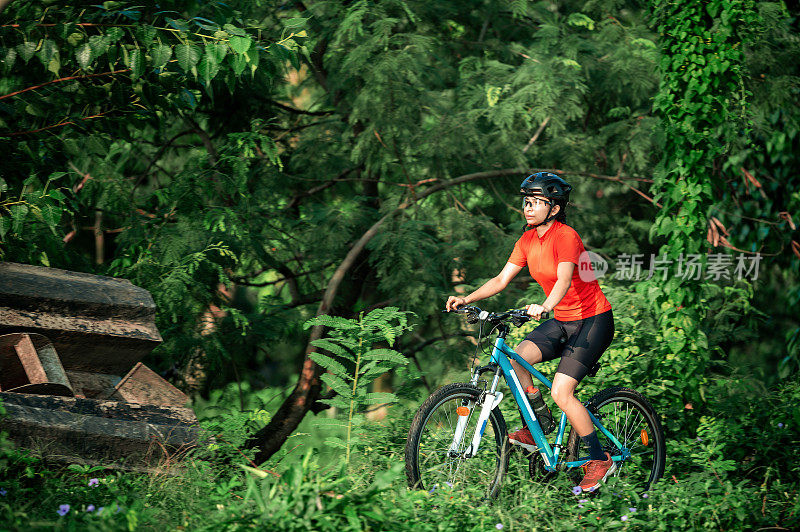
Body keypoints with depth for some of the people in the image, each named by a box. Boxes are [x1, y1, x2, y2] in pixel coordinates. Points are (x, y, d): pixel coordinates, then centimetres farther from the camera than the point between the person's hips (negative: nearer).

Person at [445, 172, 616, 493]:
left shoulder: (565, 236, -20)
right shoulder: (528, 240, 4)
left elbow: (564, 279, -35)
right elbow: (502, 279, 3)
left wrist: (544, 306, -54)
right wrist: (466, 299, -11)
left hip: (593, 321, -7)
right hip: (562, 321, 7)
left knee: (561, 392, -18)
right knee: (515, 359, -15)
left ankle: (600, 460, -3)